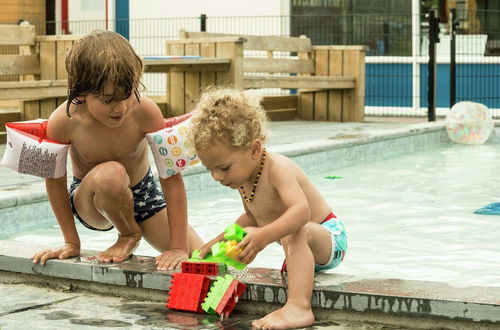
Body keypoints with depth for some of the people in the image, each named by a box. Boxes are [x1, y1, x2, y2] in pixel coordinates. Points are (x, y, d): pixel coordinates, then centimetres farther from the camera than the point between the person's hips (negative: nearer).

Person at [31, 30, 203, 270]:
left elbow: (172, 178, -25)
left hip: (143, 193, 1)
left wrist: (179, 247, -25)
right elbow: (55, 181, -15)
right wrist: (71, 243, -10)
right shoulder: (63, 121, -30)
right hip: (90, 202, -1)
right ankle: (129, 235, -6)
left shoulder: (145, 112, -30)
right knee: (111, 174, -38)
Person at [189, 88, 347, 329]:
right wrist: (219, 240, 11)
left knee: (296, 232, -39)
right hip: (301, 246, 10)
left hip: (329, 239, -10)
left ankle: (299, 307, -50)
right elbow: (251, 217, 20)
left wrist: (264, 236, -56)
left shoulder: (277, 169, -26)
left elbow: (301, 211, -43)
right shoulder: (241, 177, 2)